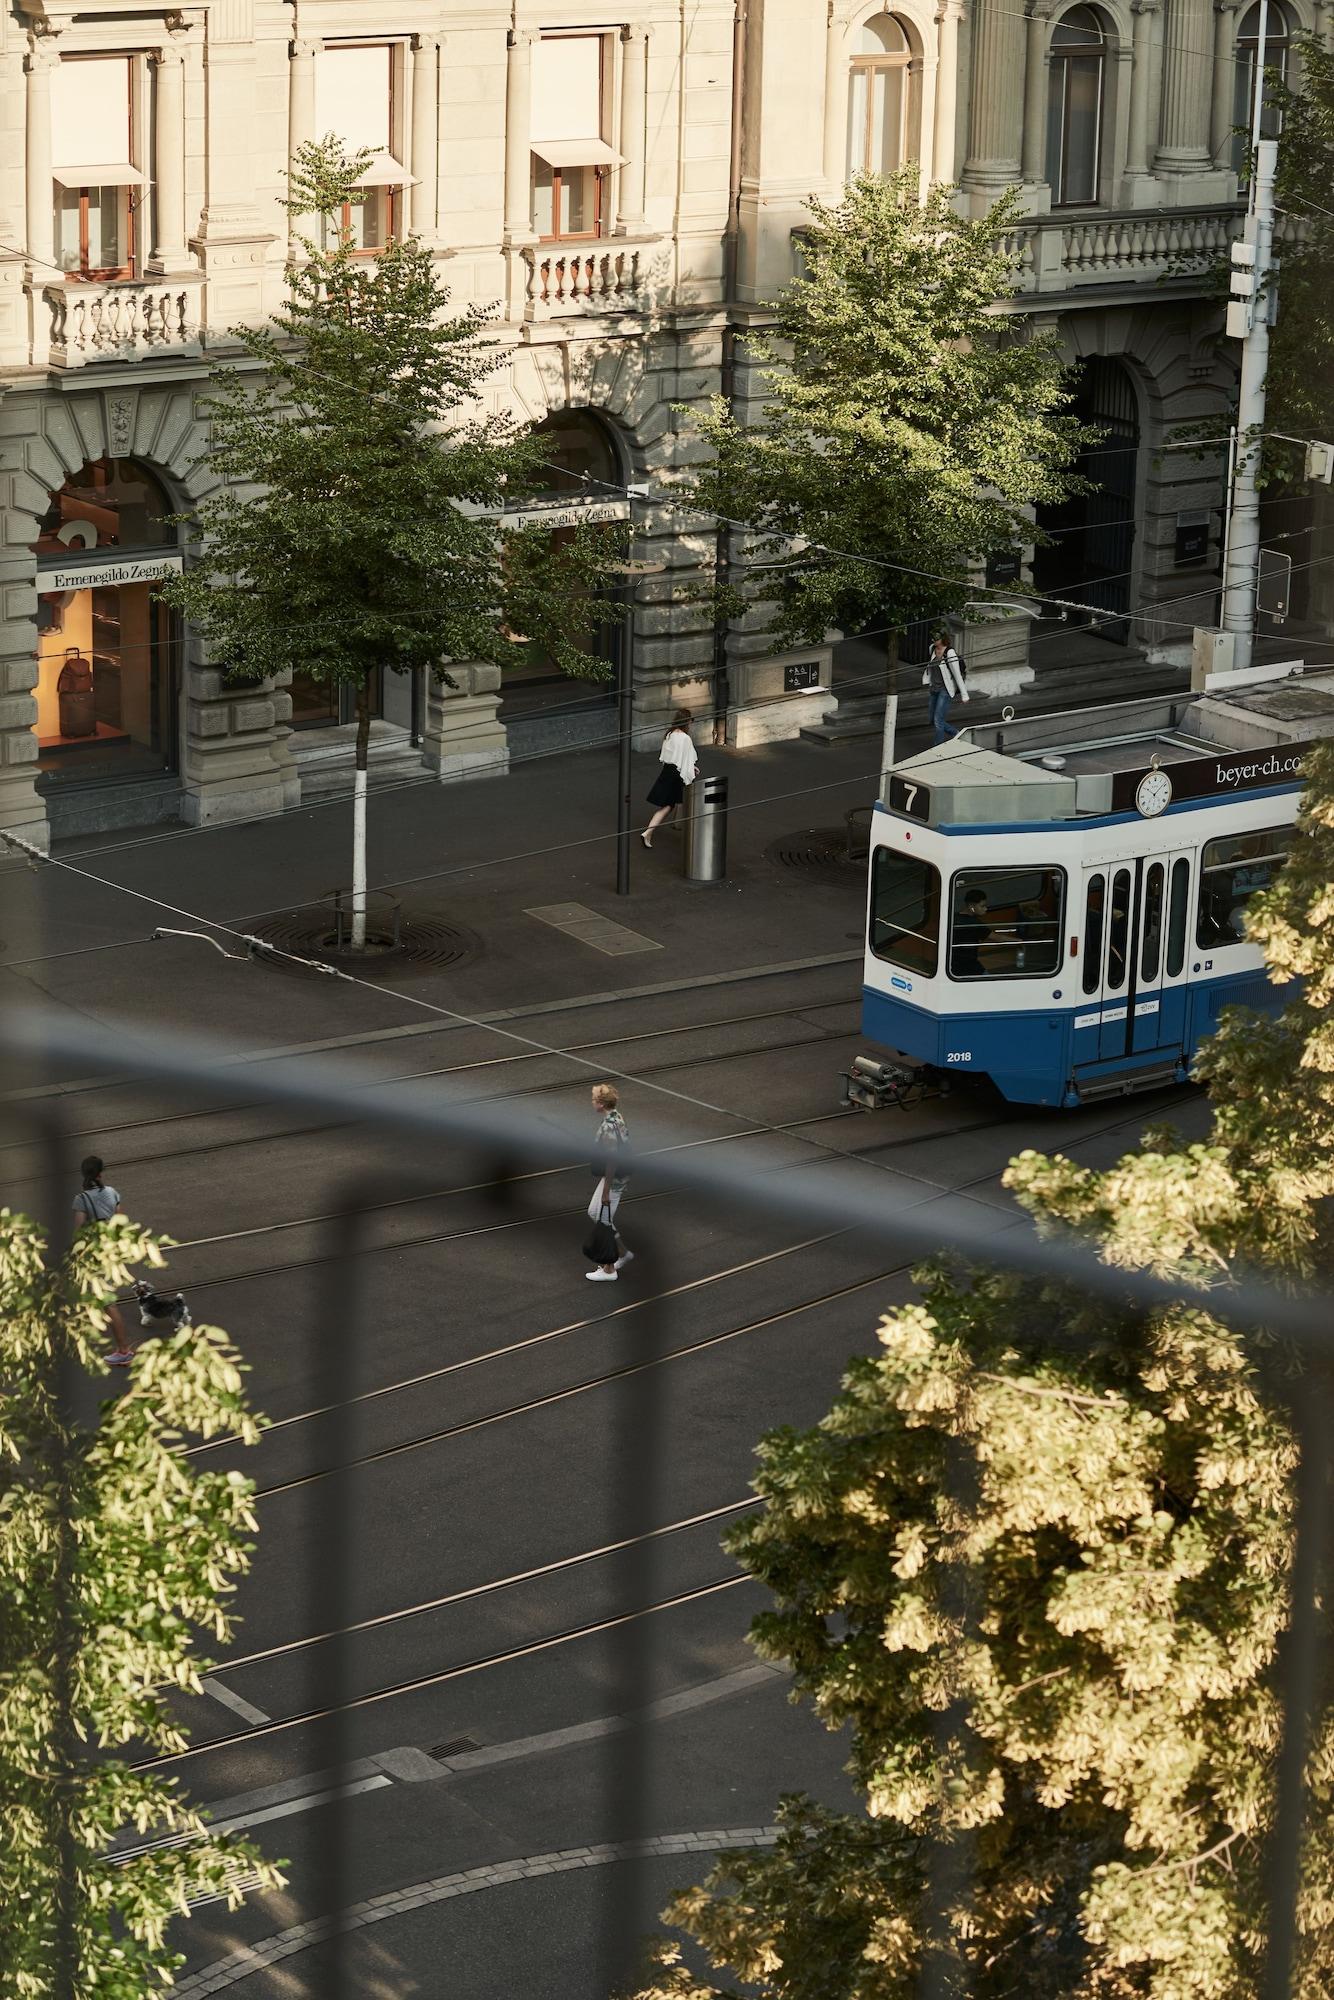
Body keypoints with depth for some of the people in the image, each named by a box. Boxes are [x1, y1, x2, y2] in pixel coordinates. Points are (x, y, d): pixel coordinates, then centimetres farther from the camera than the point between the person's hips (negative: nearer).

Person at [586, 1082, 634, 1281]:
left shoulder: (609, 1127, -27)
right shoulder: (616, 1118, 4)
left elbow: (612, 1161, -26)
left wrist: (606, 1192, -20)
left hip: (612, 1181, -10)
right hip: (617, 1177, 10)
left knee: (603, 1221, 2)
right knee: (594, 1213, 22)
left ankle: (608, 1271, 14)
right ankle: (623, 1252, 30)